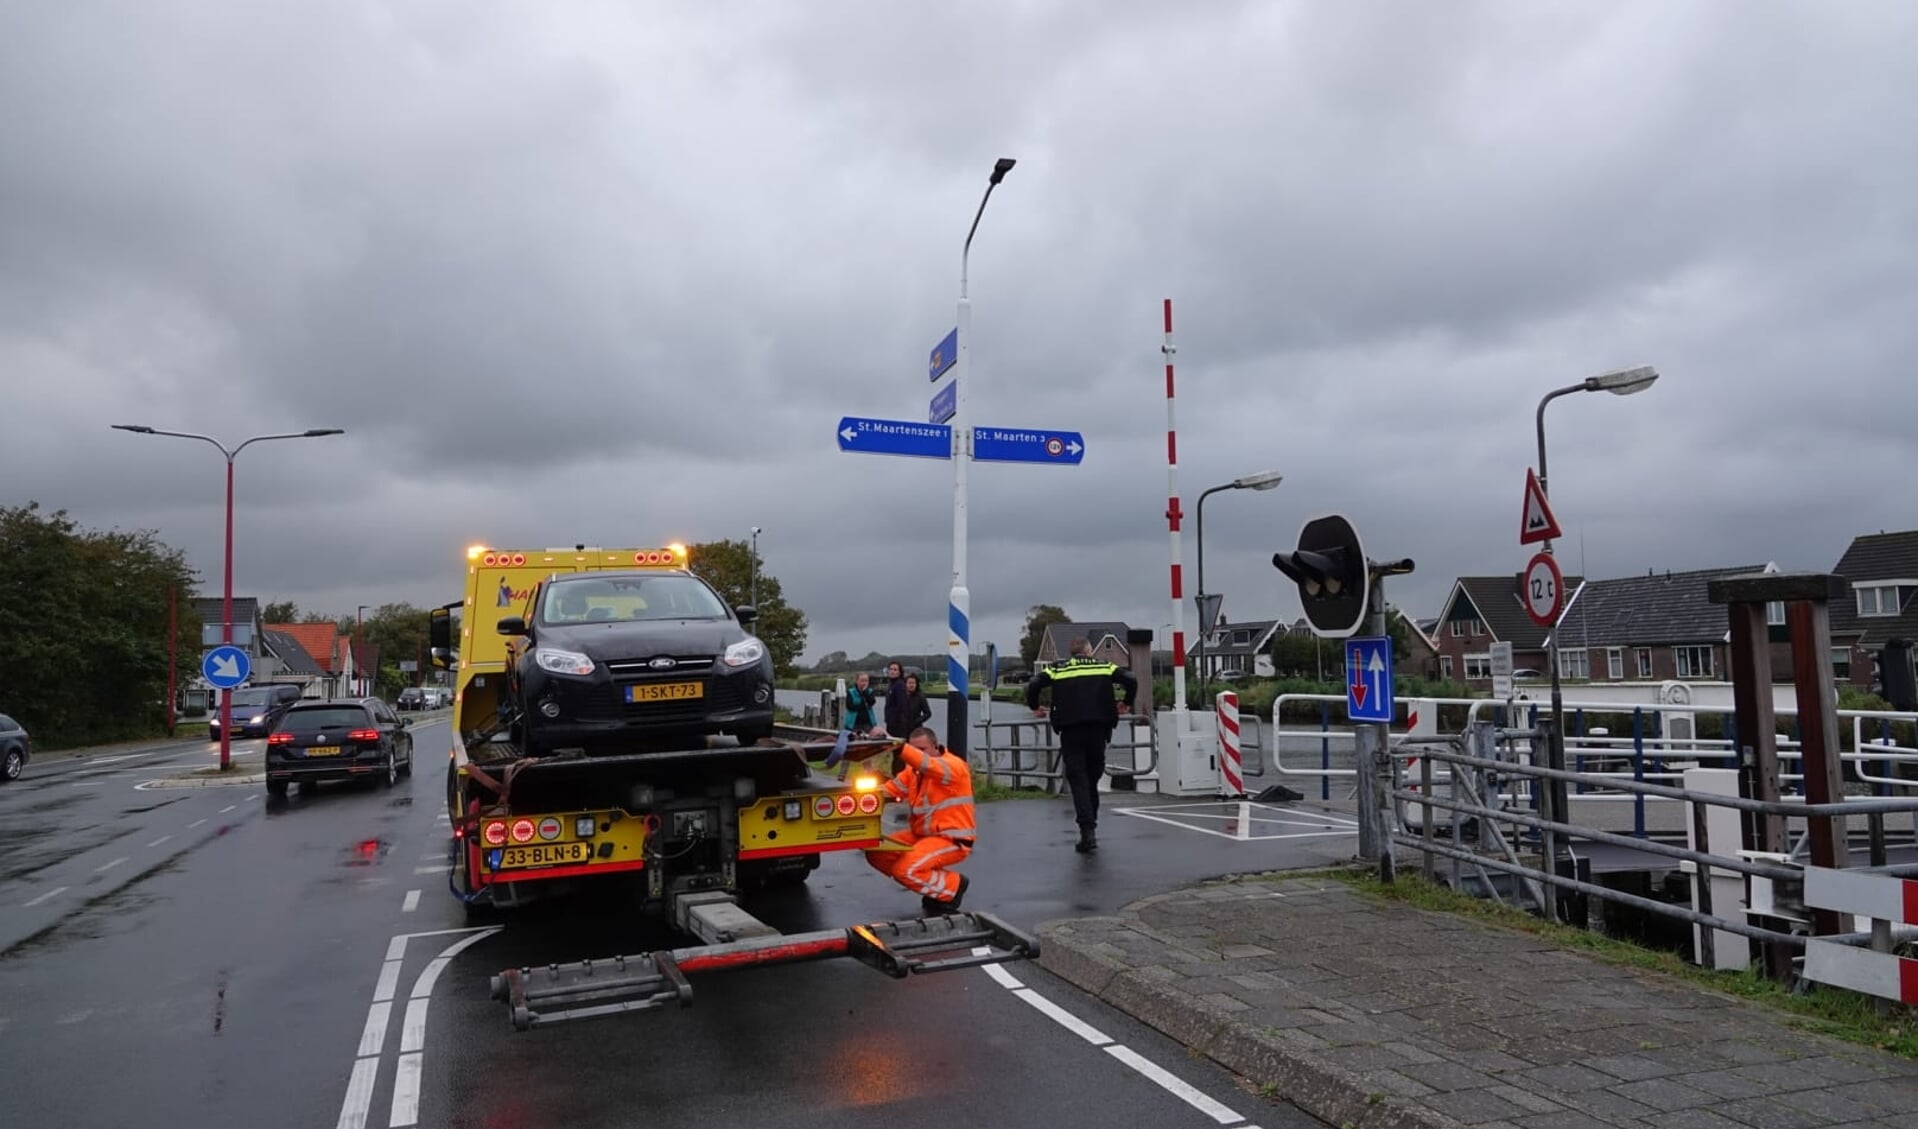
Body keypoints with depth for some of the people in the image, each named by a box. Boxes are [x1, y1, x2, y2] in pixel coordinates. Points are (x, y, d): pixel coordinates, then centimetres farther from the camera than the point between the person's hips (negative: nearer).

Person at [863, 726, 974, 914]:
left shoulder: (954, 765, -18)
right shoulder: (912, 770, 7)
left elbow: (929, 765, -38)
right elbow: (890, 789, -1)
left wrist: (896, 745, -50)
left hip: (952, 840, -9)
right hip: (920, 834, 9)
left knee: (905, 869, -25)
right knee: (876, 853, -1)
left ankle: (953, 887, 1)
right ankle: (933, 884, 10)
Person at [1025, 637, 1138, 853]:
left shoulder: (1058, 670, 9)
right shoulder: (1104, 667, 11)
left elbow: (1034, 685, -4)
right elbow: (1131, 680, 0)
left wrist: (1034, 707, 13)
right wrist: (1127, 703, 15)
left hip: (1070, 731, -1)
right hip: (1098, 728, 1)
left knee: (1077, 780, -1)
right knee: (1093, 778, 15)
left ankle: (1087, 830, -14)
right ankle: (1090, 824, 21)